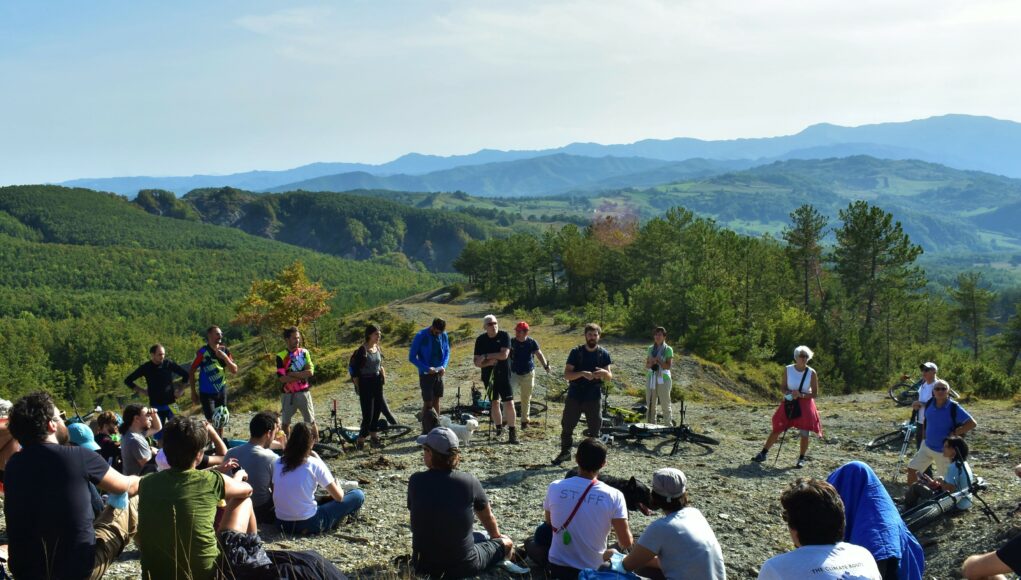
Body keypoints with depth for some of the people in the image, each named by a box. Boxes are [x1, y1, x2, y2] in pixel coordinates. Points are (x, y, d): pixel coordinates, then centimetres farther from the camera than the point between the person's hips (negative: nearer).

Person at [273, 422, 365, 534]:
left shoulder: (278, 463, 1)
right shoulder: (314, 464, -11)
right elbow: (338, 497, -4)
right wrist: (338, 485, 19)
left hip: (282, 524, 7)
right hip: (309, 525, -7)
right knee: (358, 496, 2)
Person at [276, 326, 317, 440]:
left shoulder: (304, 352, 2)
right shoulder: (281, 356, -5)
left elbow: (310, 372, -9)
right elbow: (282, 378, -12)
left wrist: (292, 374, -13)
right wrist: (301, 376, -12)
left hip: (303, 392, 1)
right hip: (287, 395, -1)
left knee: (311, 422, 4)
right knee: (285, 423, 10)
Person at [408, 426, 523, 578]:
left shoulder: (415, 481, -11)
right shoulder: (469, 481, -13)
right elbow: (488, 518, 6)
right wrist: (497, 537, 30)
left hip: (424, 566, 3)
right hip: (462, 566, -3)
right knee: (506, 543, 23)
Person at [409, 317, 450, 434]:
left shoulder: (444, 335, -3)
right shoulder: (421, 336, -16)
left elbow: (447, 352, 10)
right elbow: (412, 357, -12)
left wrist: (444, 366, -8)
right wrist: (426, 368, -21)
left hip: (439, 373, 5)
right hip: (426, 374, -4)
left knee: (436, 400, 12)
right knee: (427, 403, -3)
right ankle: (425, 431, 7)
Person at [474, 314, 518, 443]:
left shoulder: (504, 336, -6)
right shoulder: (481, 340, 0)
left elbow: (504, 354, -18)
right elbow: (477, 362, -2)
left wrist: (486, 356, -13)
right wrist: (490, 362, -18)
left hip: (504, 375, -2)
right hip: (488, 376, 2)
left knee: (509, 403, -8)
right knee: (495, 403, 6)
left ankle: (512, 433, -2)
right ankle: (499, 428, 21)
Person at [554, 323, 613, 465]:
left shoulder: (603, 354, 2)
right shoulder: (576, 352, -2)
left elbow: (609, 377, 3)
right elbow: (566, 374, -8)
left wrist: (604, 372, -21)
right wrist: (582, 373, -25)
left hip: (594, 397, 0)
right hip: (574, 396, 0)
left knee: (594, 428, 3)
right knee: (567, 426, 7)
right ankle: (565, 452, 23)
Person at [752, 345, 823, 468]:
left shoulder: (812, 373, -8)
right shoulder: (788, 370, -4)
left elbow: (815, 394, -5)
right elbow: (782, 387, 3)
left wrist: (801, 395, -20)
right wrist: (789, 393, -18)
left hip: (805, 404, -1)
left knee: (804, 433, -1)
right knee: (777, 429, 2)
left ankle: (801, 459, 16)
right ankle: (763, 453, 10)